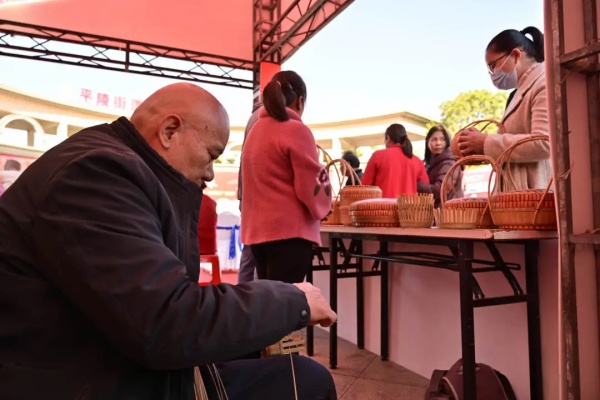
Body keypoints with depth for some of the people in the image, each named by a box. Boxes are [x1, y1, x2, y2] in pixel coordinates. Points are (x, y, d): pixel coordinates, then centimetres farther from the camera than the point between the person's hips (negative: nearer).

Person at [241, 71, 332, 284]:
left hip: (257, 229, 8)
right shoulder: (297, 130, -9)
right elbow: (312, 188, -10)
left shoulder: (256, 129, 13)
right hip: (289, 231, -8)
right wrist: (322, 207, 9)